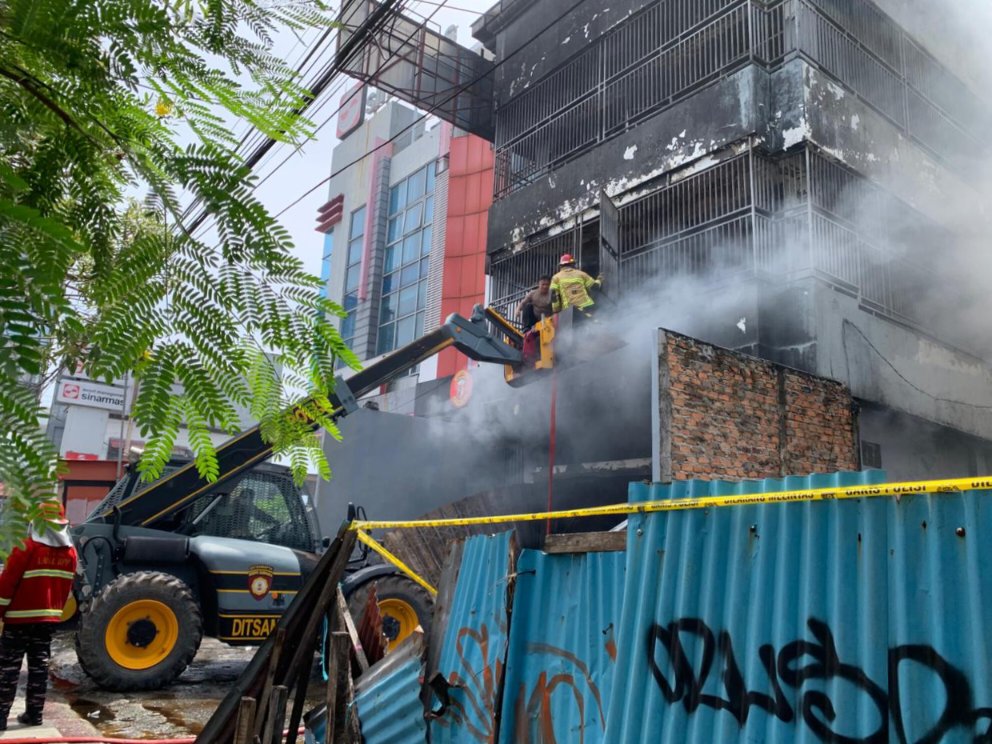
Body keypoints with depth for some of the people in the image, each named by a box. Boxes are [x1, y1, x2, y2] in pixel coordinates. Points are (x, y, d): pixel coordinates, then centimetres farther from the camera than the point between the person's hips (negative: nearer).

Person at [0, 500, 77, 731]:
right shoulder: (70, 551, 5)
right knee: (39, 664, 11)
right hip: (48, 617, 5)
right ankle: (34, 713, 14)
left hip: (20, 617, -5)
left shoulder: (28, 546, -14)